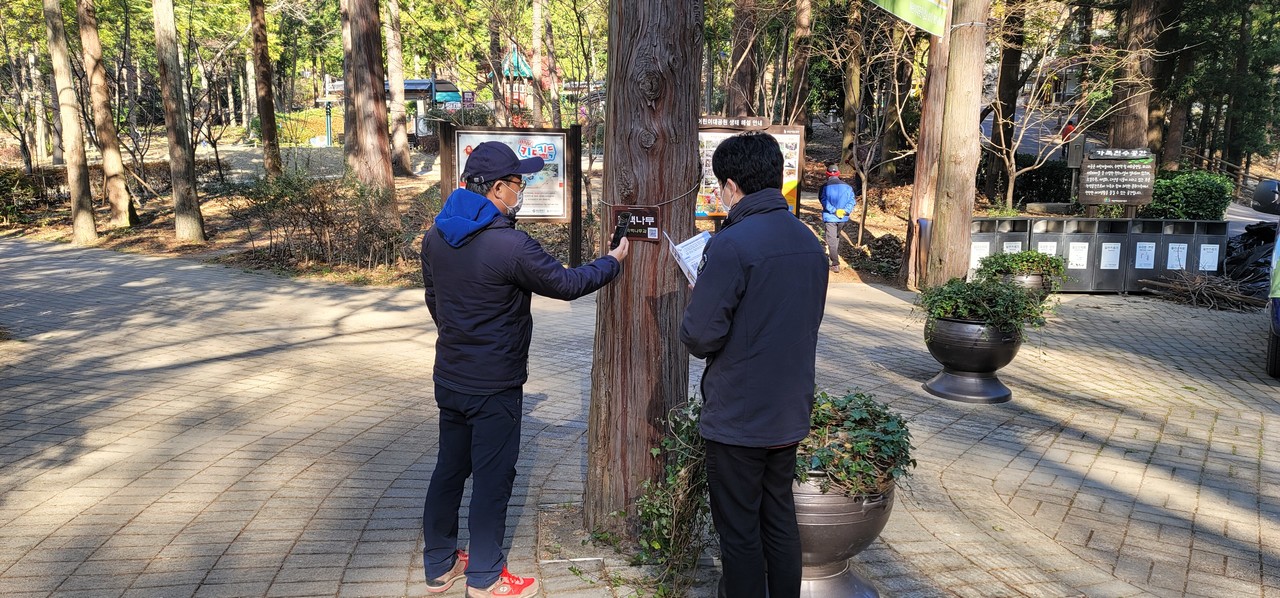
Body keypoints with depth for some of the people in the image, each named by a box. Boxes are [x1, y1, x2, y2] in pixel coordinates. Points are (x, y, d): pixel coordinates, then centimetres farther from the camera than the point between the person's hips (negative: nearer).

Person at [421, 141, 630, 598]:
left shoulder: (436, 236, 1)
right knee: (492, 477, 6)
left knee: (449, 468, 18)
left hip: (449, 378, 8)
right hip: (494, 385, -7)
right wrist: (614, 261, 3)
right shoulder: (511, 246, -23)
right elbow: (566, 284, -13)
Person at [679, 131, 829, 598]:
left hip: (738, 419, -7)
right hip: (790, 413, 7)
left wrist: (693, 314, 0)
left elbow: (700, 336, -20)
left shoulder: (731, 245, -20)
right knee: (780, 519, 19)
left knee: (739, 531, 6)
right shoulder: (809, 241, 4)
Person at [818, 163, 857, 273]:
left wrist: (834, 211, -17)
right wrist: (846, 210, -13)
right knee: (836, 236, 26)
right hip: (843, 218, 4)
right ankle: (834, 254, 42)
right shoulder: (847, 186, 2)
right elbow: (852, 200, -5)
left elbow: (824, 201, -15)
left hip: (830, 217, -4)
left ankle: (835, 264, -10)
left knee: (831, 240, -2)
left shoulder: (825, 187, -8)